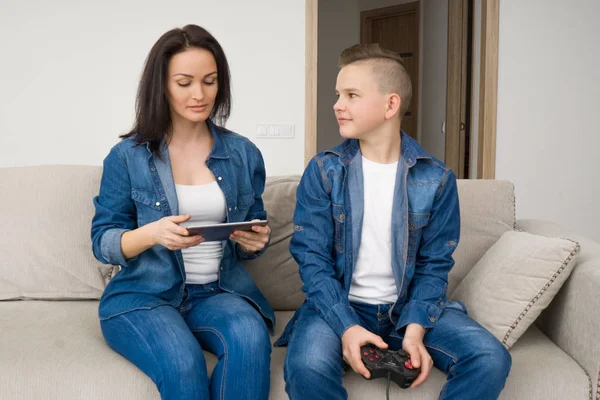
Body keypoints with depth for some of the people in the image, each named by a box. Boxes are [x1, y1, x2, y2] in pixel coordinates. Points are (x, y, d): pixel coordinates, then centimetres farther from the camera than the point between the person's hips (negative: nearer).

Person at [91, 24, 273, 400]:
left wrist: (254, 242, -10)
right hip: (143, 295, -2)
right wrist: (151, 233, -21)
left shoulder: (243, 153, 6)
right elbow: (102, 242, 0)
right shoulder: (127, 156, -1)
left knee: (250, 335, -32)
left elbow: (253, 236, 15)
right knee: (183, 363, -33)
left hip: (219, 291, 2)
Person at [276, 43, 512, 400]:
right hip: (340, 305, -1)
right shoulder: (323, 171, -4)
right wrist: (346, 326, -21)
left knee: (491, 359, -21)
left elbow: (435, 263, 0)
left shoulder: (436, 179, -2)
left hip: (409, 307, 2)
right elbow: (312, 258, -7)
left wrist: (415, 329, -16)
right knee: (307, 366, -33)